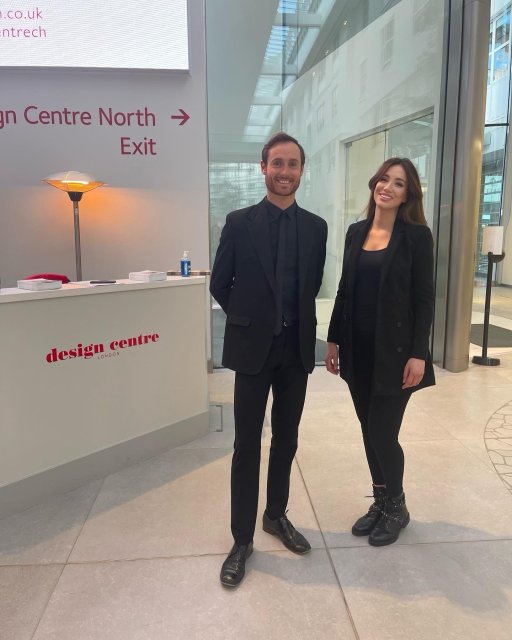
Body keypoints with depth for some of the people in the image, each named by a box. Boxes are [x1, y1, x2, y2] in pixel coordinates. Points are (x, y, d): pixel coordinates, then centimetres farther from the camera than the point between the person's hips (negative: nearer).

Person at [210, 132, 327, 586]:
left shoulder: (316, 227, 5)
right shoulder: (239, 223, -4)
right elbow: (220, 285, 1)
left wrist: (293, 320, 9)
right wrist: (250, 319, 5)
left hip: (297, 348, 3)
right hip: (253, 347, -3)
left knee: (286, 440, 15)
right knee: (247, 445, 4)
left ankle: (277, 515, 36)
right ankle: (242, 538, 19)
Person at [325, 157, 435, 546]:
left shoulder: (417, 235, -6)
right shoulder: (357, 231, 8)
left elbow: (424, 298, -8)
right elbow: (344, 290, 10)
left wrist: (418, 354, -14)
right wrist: (334, 339, 8)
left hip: (394, 349, -5)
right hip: (358, 347, 5)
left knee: (382, 432, 0)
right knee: (370, 431, 13)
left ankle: (397, 507, 25)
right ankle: (381, 501, 32)